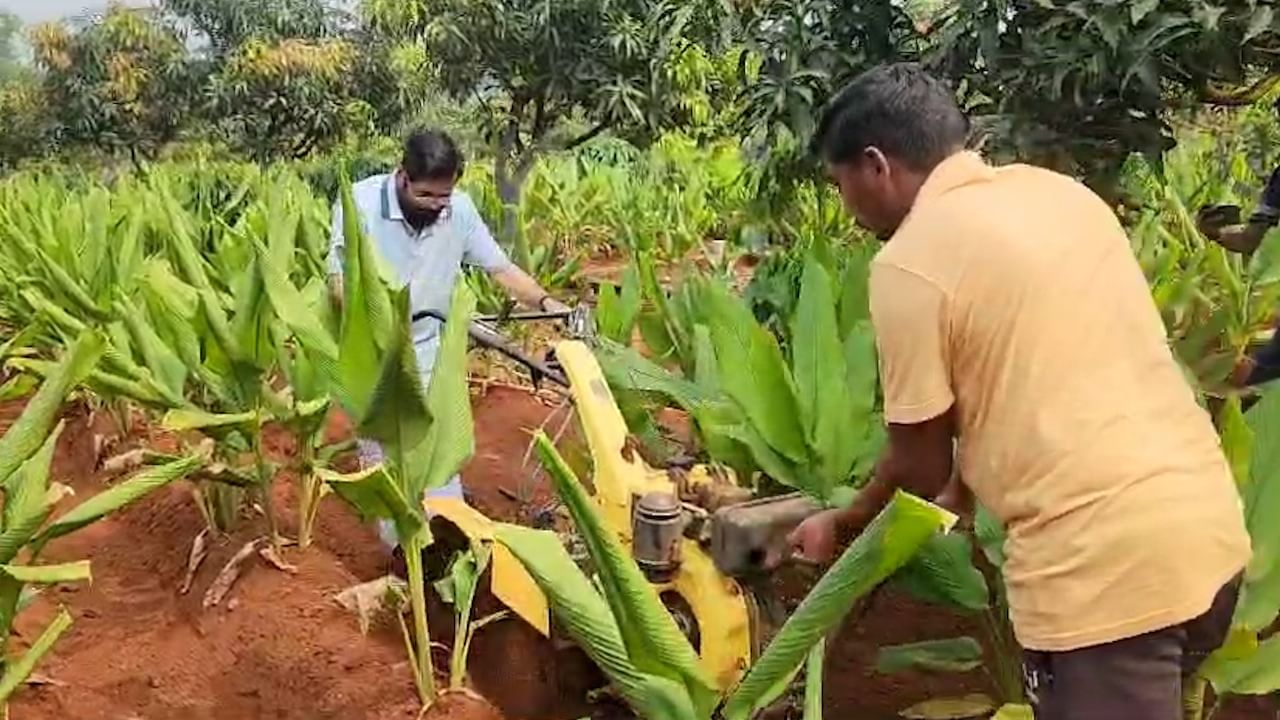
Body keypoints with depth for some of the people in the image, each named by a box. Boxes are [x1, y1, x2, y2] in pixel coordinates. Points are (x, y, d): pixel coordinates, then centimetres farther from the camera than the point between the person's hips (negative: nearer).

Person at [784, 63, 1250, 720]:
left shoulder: (908, 265, -10)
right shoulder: (1057, 191, 11)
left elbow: (921, 465, -2)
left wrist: (842, 526, 17)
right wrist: (967, 479, 29)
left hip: (1106, 562, -9)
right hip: (1208, 520, 9)